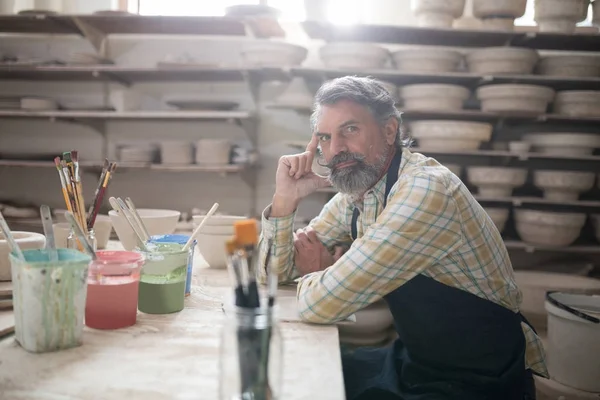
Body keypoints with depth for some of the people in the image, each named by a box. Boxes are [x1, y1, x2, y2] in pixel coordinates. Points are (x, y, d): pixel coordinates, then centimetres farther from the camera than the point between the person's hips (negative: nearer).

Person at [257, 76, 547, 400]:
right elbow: (277, 272, 7)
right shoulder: (351, 196, -1)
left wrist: (316, 273, -7)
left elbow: (321, 304, -29)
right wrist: (285, 198, -9)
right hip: (414, 362, 7)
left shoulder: (426, 189, -27)